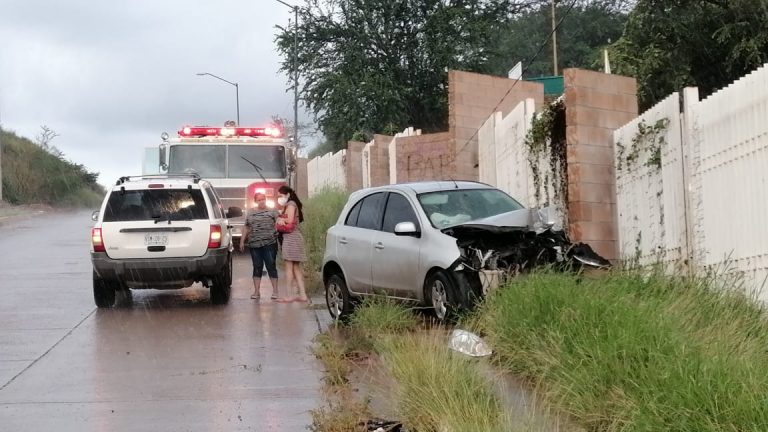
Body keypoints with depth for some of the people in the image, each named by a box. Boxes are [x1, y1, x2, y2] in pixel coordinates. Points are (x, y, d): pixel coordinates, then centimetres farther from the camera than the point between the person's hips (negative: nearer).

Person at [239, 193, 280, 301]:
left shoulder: (272, 212, 7)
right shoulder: (250, 214, 15)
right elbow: (246, 228, 19)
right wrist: (242, 241, 16)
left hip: (269, 243, -3)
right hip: (254, 244, 3)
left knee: (271, 266, -3)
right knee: (257, 267, 5)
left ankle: (275, 291, 1)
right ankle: (256, 291, 9)